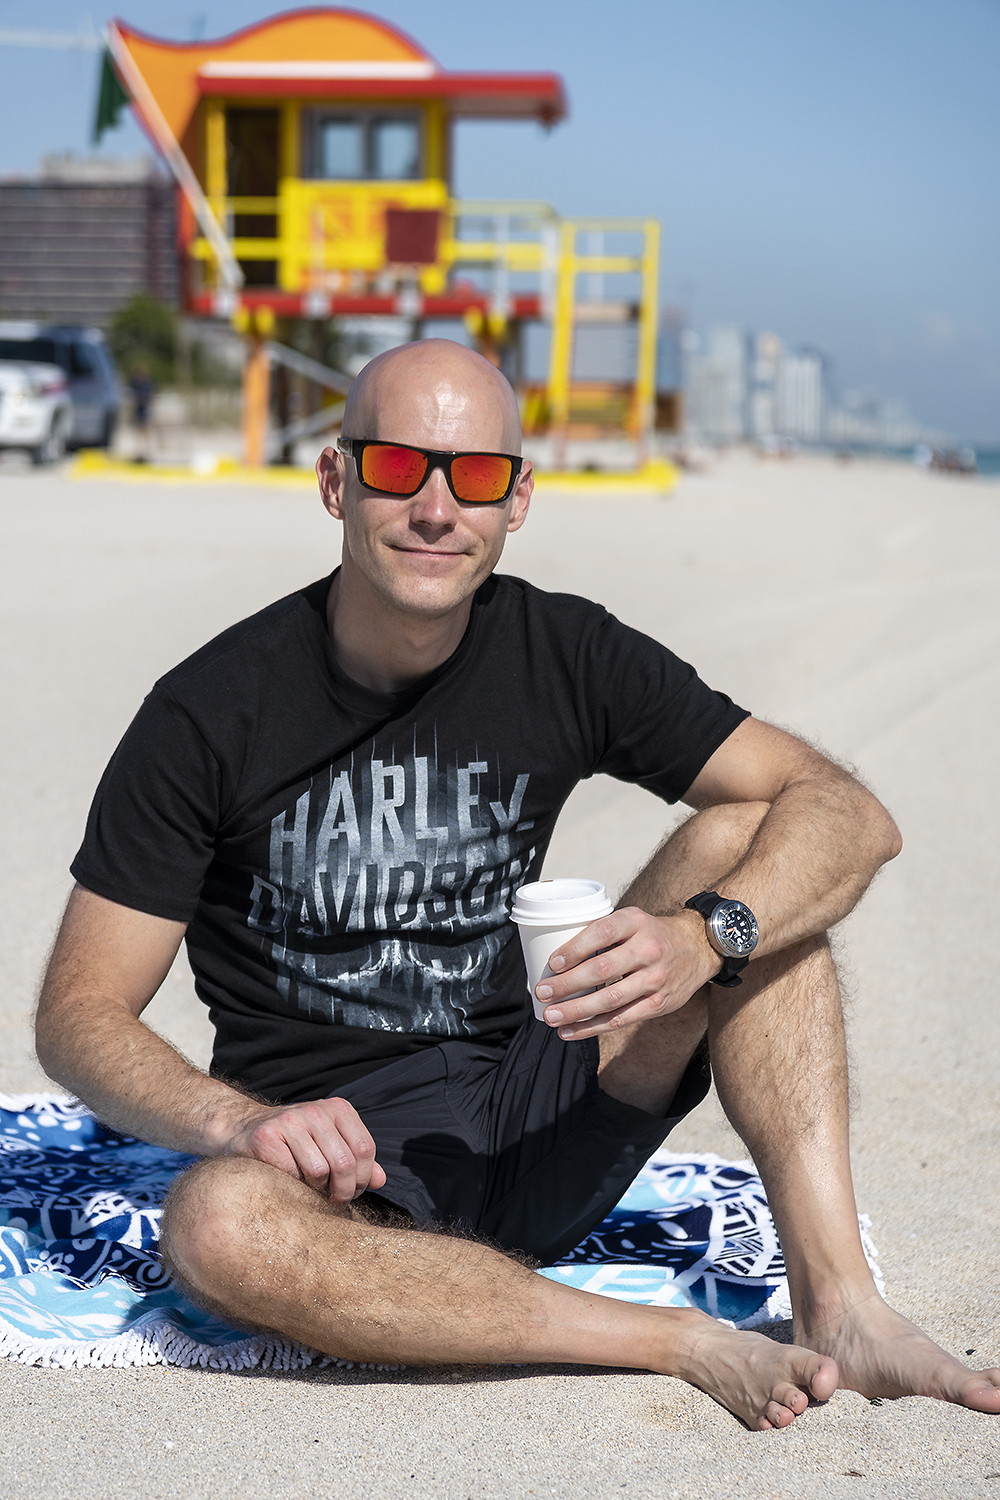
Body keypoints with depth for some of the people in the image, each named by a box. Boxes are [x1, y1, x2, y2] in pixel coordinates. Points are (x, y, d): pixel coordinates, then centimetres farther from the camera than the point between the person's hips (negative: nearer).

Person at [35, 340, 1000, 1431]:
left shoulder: (564, 655, -3)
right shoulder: (210, 714, -10)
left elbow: (850, 815, -8)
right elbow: (79, 1012, -8)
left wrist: (701, 937, -29)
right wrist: (241, 1123, -29)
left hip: (535, 1131, 3)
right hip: (341, 1159, -2)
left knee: (744, 836, -12)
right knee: (219, 1226, -37)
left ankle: (838, 1303, -20)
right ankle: (682, 1342, -23)